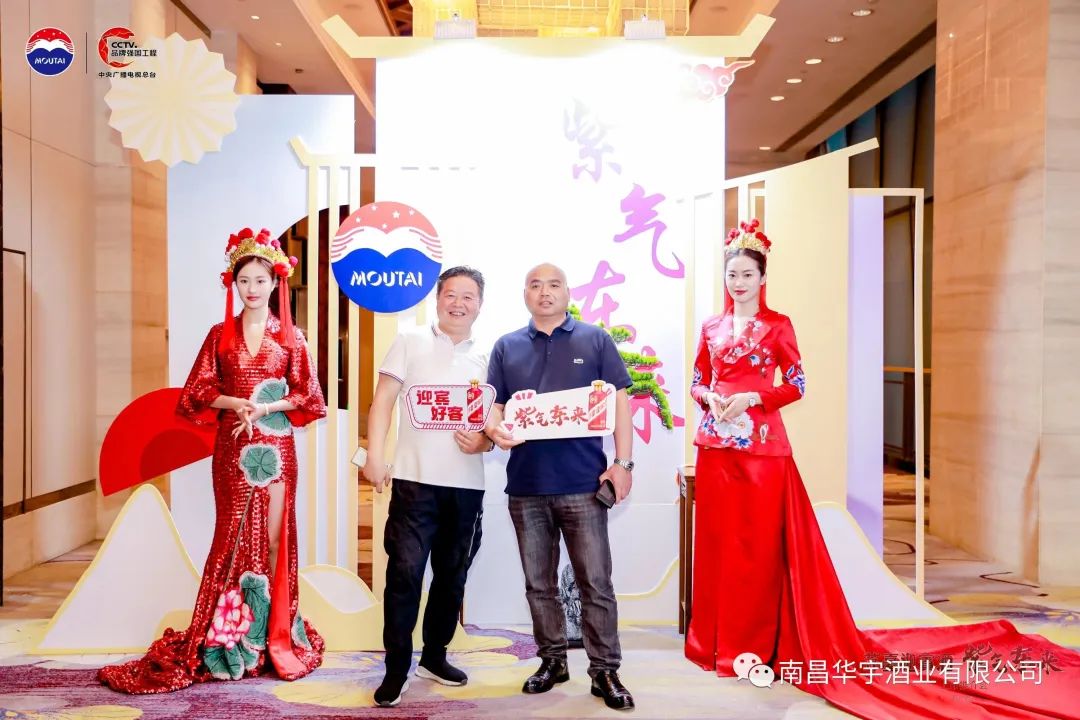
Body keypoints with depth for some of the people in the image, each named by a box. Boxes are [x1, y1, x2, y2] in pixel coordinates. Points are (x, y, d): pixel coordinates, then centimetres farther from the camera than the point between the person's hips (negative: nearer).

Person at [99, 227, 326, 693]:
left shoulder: (290, 336, 5)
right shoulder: (220, 334, 7)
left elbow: (306, 395, 1)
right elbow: (197, 392, 3)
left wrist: (264, 409, -12)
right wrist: (236, 403, -14)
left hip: (276, 446, 0)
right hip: (232, 447, 1)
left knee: (275, 536, 2)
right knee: (233, 536, 4)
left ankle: (276, 634, 12)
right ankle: (225, 636, 14)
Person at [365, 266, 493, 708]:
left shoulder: (487, 358, 11)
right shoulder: (410, 343, 4)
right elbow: (383, 400, -1)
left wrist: (484, 441, -7)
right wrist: (374, 455, -12)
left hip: (467, 485, 4)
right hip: (415, 479, -3)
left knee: (452, 575, 13)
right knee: (405, 572, -6)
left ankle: (434, 656, 29)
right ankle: (396, 669, 6)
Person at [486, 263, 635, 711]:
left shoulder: (595, 340, 5)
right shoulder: (506, 347, 11)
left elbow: (619, 400, 2)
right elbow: (494, 403, 9)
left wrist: (622, 462, -6)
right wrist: (494, 429, -15)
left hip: (583, 482, -2)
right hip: (526, 485, 3)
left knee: (596, 583, 1)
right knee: (539, 584, 13)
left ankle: (605, 671, 13)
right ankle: (552, 660, 27)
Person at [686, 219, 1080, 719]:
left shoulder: (777, 325, 0)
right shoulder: (711, 327, 12)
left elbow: (796, 385, -3)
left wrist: (751, 398, -15)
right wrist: (709, 399, -7)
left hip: (762, 446, -4)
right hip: (716, 445, 4)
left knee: (759, 544, -1)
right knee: (716, 541, 7)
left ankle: (755, 642, 11)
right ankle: (715, 636, 20)